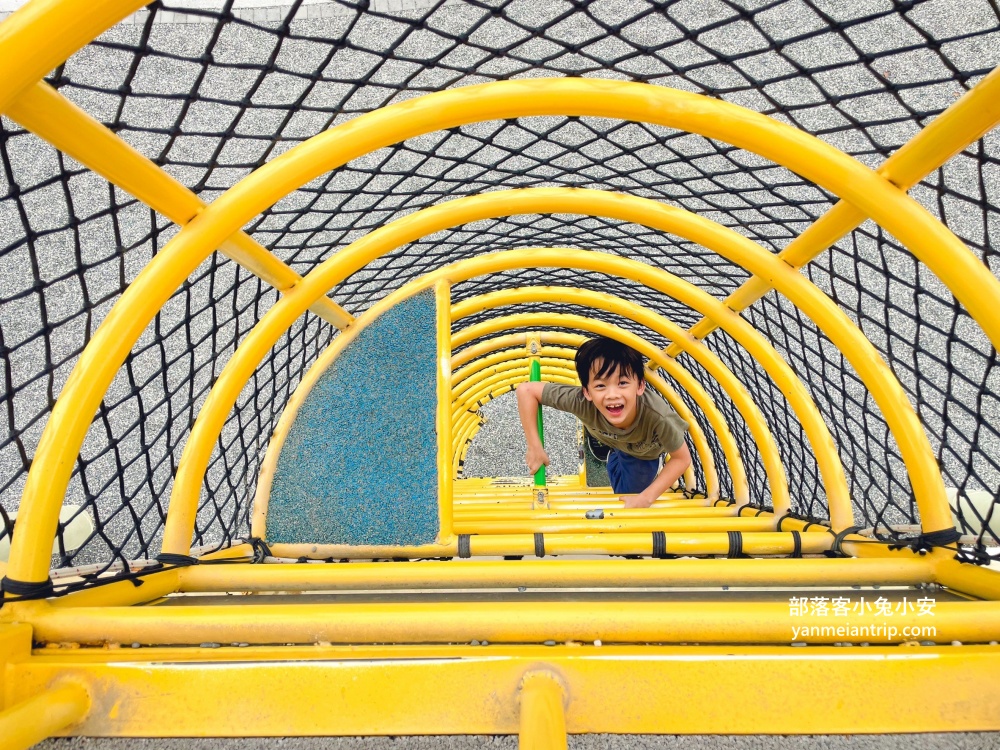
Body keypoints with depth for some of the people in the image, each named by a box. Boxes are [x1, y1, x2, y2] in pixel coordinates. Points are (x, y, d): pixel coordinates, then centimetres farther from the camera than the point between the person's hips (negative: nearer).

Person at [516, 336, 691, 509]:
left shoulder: (658, 417, -48)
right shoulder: (582, 402, -45)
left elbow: (682, 458, -28)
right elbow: (526, 390, -35)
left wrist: (646, 498, -31)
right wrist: (535, 448, -33)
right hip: (614, 443, 2)